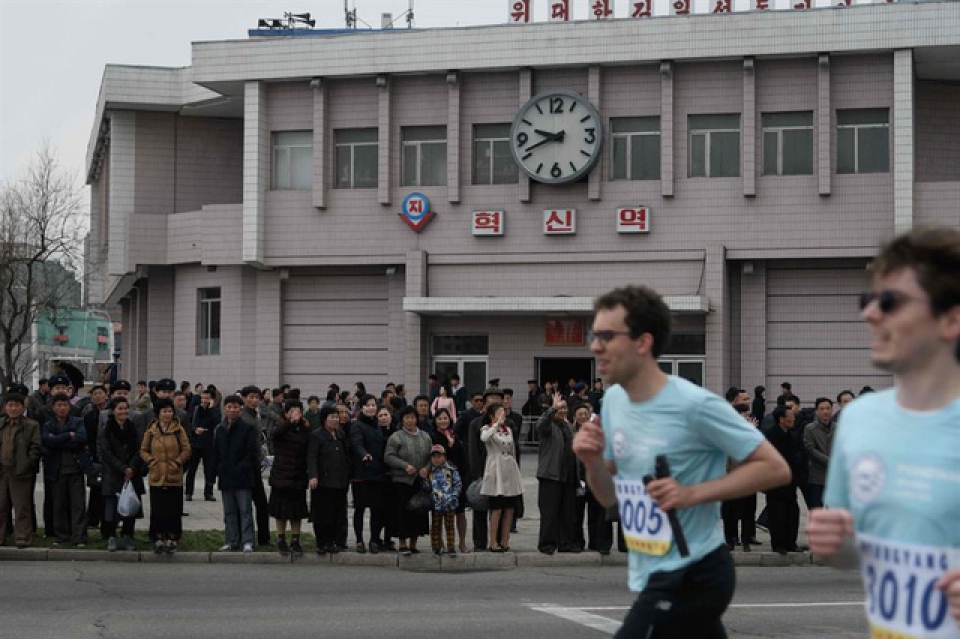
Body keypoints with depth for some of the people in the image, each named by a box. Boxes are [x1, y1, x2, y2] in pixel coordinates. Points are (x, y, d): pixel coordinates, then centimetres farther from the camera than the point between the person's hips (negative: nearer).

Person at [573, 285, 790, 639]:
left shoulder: (694, 404, -18)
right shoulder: (612, 400, 5)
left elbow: (775, 468, -15)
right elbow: (610, 496, 13)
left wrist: (693, 494, -22)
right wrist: (592, 462, -8)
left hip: (692, 577, -8)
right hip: (651, 575, 8)